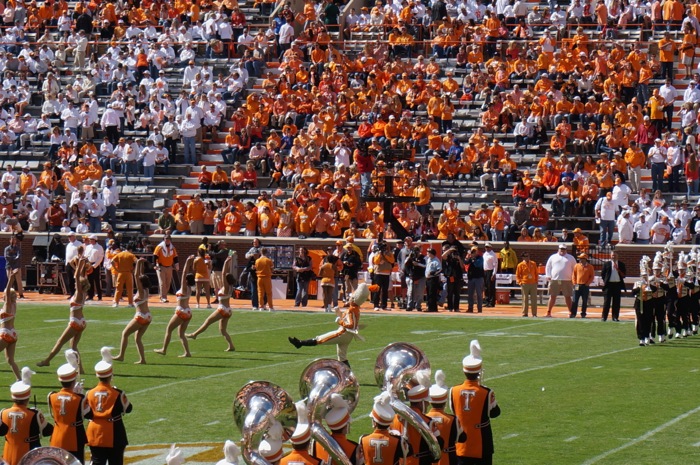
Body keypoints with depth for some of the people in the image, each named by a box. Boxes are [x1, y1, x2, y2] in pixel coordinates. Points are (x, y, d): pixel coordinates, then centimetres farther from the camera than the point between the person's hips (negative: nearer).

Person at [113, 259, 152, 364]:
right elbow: (141, 275, 15)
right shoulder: (146, 290, 7)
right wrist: (142, 264, 14)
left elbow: (136, 275, -18)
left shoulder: (141, 291, -13)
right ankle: (142, 359, 6)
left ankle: (121, 356, 5)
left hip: (141, 317, -8)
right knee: (138, 338, 13)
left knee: (125, 333, 3)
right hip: (148, 317, 8)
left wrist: (138, 263, -17)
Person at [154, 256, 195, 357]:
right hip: (188, 312, 8)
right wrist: (190, 263, 10)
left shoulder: (184, 288, -14)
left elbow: (184, 273, -18)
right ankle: (187, 352, 0)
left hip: (181, 312, -8)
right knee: (181, 333, 10)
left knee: (168, 330, 4)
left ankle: (164, 349, 10)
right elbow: (188, 273, 12)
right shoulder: (189, 288, 6)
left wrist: (188, 263, -19)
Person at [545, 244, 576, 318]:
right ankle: (548, 312, 2)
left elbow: (574, 268, 11)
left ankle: (571, 312, 7)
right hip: (554, 280, 0)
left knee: (567, 297, 4)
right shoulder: (553, 257, 11)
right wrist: (548, 276, 1)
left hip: (567, 281, 0)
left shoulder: (570, 258, 10)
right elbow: (548, 267, 13)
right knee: (552, 296, -1)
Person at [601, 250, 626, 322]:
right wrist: (604, 281, -3)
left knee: (616, 302, 2)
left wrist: (618, 269, -9)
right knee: (607, 301, -1)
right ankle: (604, 317, 2)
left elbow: (624, 275, 3)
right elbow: (602, 274, 8)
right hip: (608, 284, -1)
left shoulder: (621, 264, 9)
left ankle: (615, 317, 7)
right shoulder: (606, 264, 7)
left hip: (618, 284, 1)